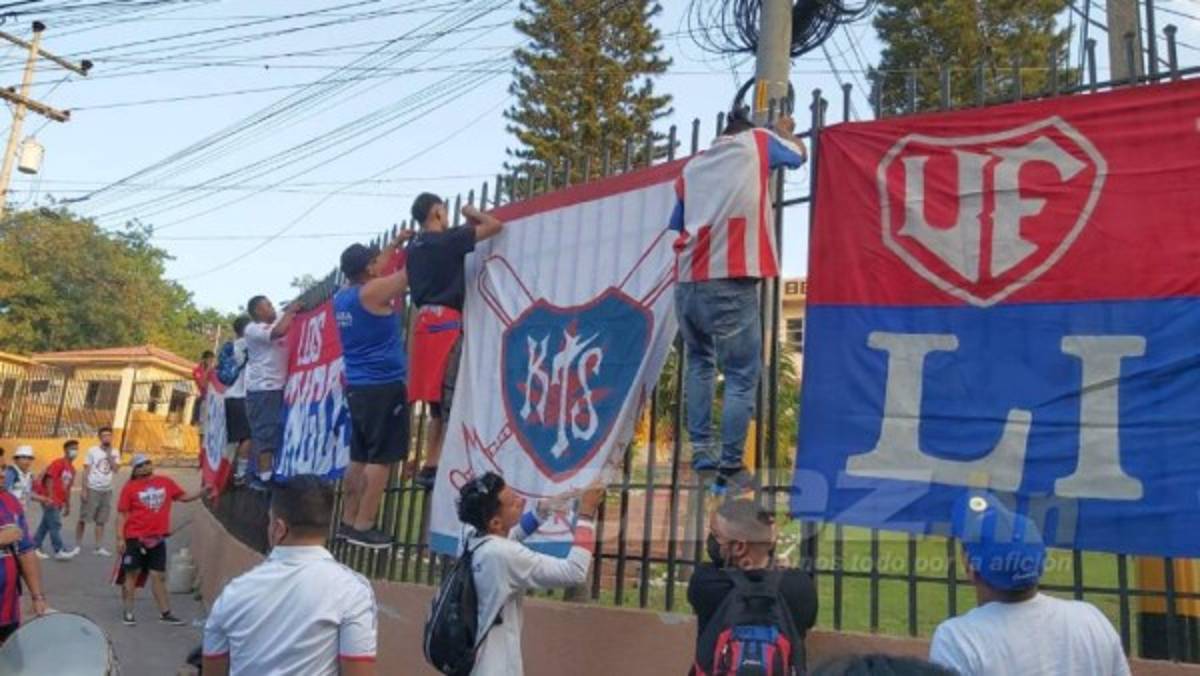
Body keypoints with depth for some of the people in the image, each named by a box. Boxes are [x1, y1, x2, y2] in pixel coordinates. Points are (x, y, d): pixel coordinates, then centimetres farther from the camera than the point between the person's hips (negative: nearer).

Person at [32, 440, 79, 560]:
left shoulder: (72, 469, 15)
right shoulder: (58, 463, -10)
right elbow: (49, 479, -17)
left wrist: (68, 506, 19)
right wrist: (50, 497, -25)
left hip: (58, 502, 8)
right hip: (50, 499, -8)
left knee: (46, 524, 13)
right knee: (55, 524, -8)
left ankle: (35, 548, 20)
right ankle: (59, 551, -8)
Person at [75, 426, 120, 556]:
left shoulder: (115, 453, 5)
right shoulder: (92, 451, -4)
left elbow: (115, 469, -8)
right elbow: (86, 471, -5)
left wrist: (109, 454, -12)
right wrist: (84, 490, -9)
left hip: (107, 490, 3)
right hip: (92, 489, -3)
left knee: (101, 521, 7)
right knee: (83, 518, 3)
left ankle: (100, 547, 9)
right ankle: (77, 545, 14)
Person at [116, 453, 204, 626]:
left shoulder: (166, 482, 5)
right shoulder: (130, 487, -5)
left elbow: (184, 497, 13)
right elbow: (122, 514, -5)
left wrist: (203, 491, 0)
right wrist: (120, 538, -10)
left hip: (158, 538, 3)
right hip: (135, 538, -3)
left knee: (158, 576, 8)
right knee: (131, 574, 8)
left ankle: (165, 613, 12)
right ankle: (128, 613, 20)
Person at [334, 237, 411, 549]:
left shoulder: (341, 297, 11)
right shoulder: (373, 292, -13)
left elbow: (371, 269, 29)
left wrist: (395, 243, 33)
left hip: (358, 387, 9)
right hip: (384, 386, -9)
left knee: (360, 457, 14)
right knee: (381, 459, -5)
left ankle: (348, 521, 18)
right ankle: (363, 526, -4)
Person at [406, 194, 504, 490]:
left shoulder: (414, 248, 16)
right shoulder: (448, 239, -6)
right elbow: (496, 226, -6)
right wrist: (473, 214, 14)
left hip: (425, 321, 8)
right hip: (445, 322, -8)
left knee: (437, 405, 11)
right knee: (450, 403, -7)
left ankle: (429, 467, 10)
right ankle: (434, 467, -10)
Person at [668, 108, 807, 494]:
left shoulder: (692, 166, 22)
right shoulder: (757, 142, 13)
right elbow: (798, 155, 31)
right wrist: (784, 131, 50)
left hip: (688, 281, 5)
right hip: (731, 282, -5)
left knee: (700, 362, 23)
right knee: (742, 376, 2)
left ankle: (701, 449, 16)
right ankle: (729, 470, -1)